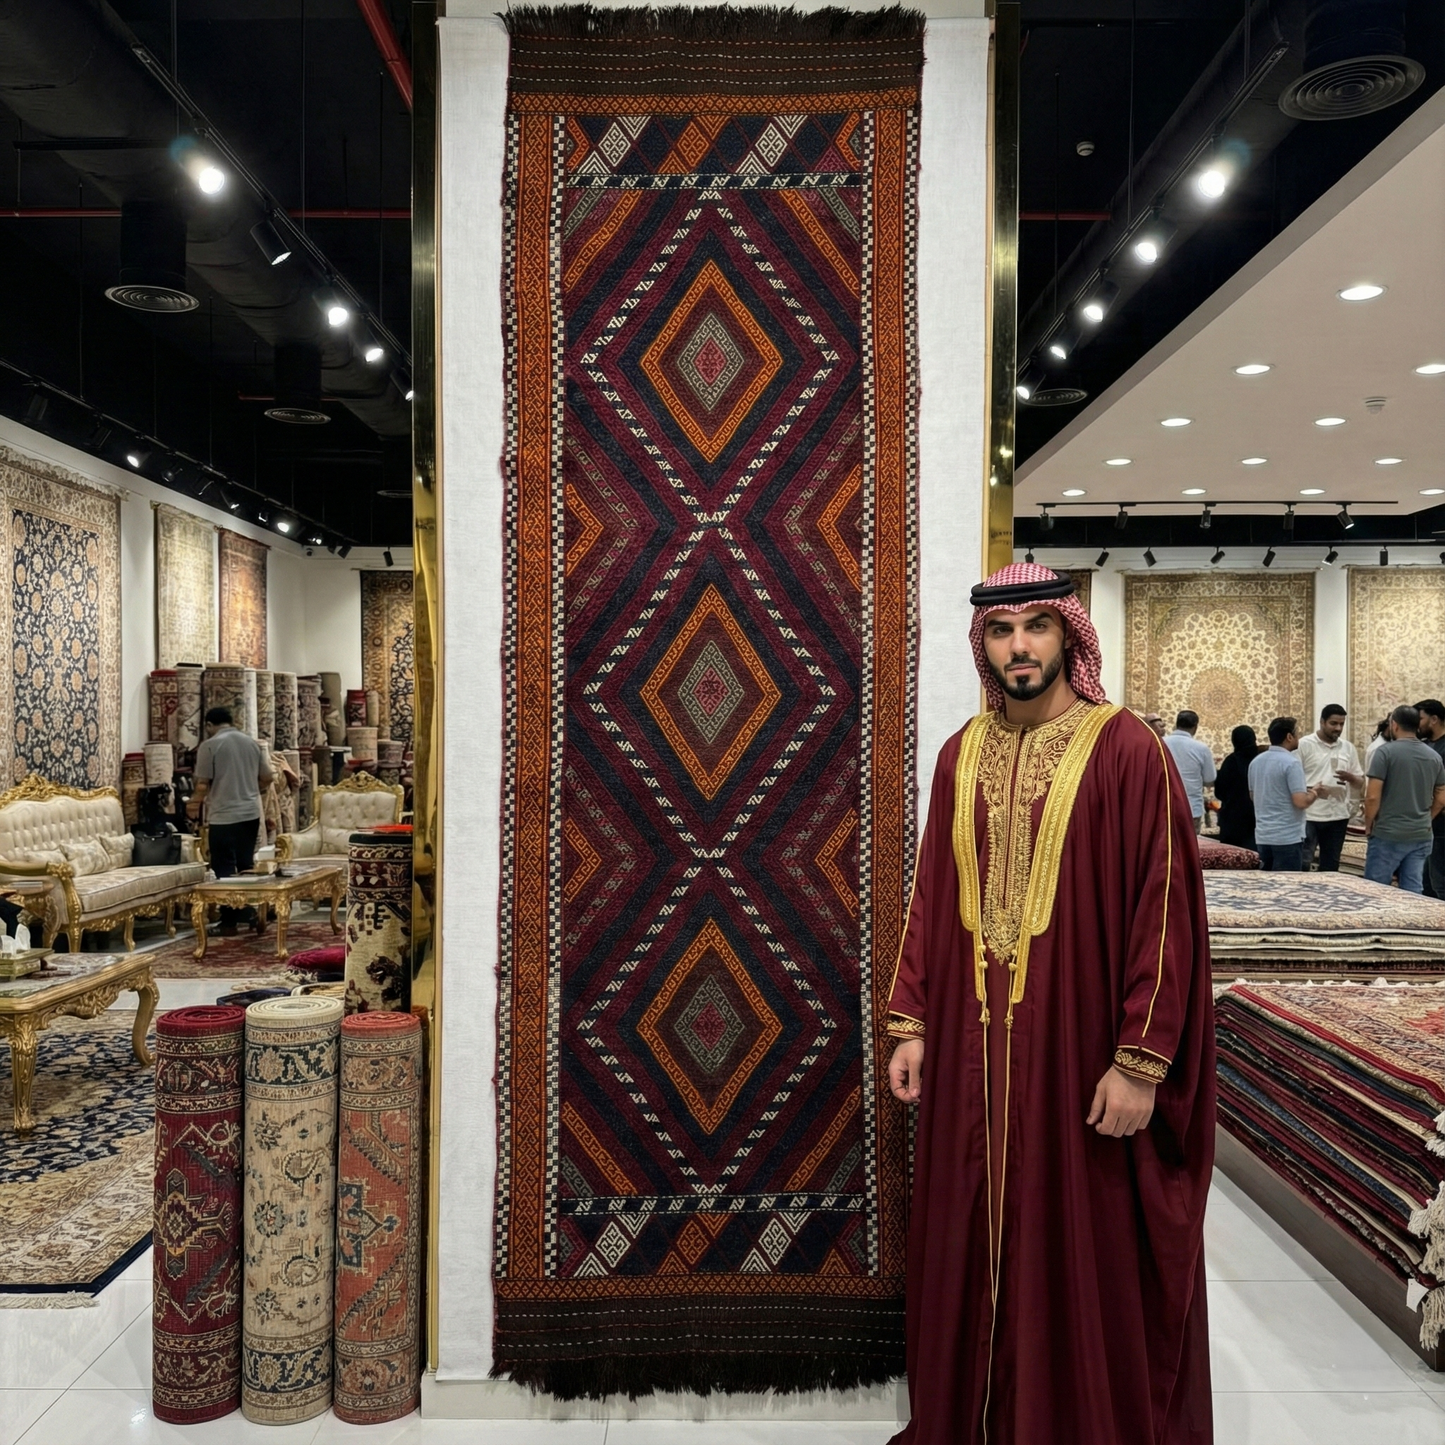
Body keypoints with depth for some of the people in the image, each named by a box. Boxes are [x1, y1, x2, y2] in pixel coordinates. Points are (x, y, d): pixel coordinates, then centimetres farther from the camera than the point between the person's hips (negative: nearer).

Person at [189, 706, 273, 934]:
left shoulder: (209, 745, -8)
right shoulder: (252, 742, 9)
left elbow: (203, 784, -9)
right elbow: (266, 778, 12)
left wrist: (194, 804, 10)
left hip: (224, 817, -5)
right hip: (251, 814, 6)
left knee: (225, 870, 2)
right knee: (246, 866, 15)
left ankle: (230, 923, 4)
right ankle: (250, 912, 18)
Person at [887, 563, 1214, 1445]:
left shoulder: (1127, 751, -9)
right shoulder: (961, 755, 7)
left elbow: (1165, 910, -11)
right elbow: (932, 899, 9)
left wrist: (1141, 1060, -14)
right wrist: (911, 1022, 5)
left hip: (1079, 1043, -4)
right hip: (970, 1046, 5)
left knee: (1086, 1257, 10)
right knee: (972, 1246, 16)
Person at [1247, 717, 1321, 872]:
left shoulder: (1256, 762, 8)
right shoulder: (1291, 763, -15)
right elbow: (1300, 802, -21)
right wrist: (1313, 795, -1)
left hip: (1262, 836, 7)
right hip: (1287, 837, -7)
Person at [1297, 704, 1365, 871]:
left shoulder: (1348, 747, 11)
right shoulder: (1305, 744, -3)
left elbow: (1361, 783, 13)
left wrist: (1350, 778, -10)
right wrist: (1312, 790, -21)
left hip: (1338, 816, 5)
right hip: (1308, 815, -5)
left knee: (1330, 867, 12)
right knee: (1302, 864, -5)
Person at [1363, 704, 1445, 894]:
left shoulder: (1386, 752, -11)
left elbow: (1373, 796, -15)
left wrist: (1369, 825, -1)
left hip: (1388, 835, -5)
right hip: (1422, 835, 6)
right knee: (1413, 891, 9)